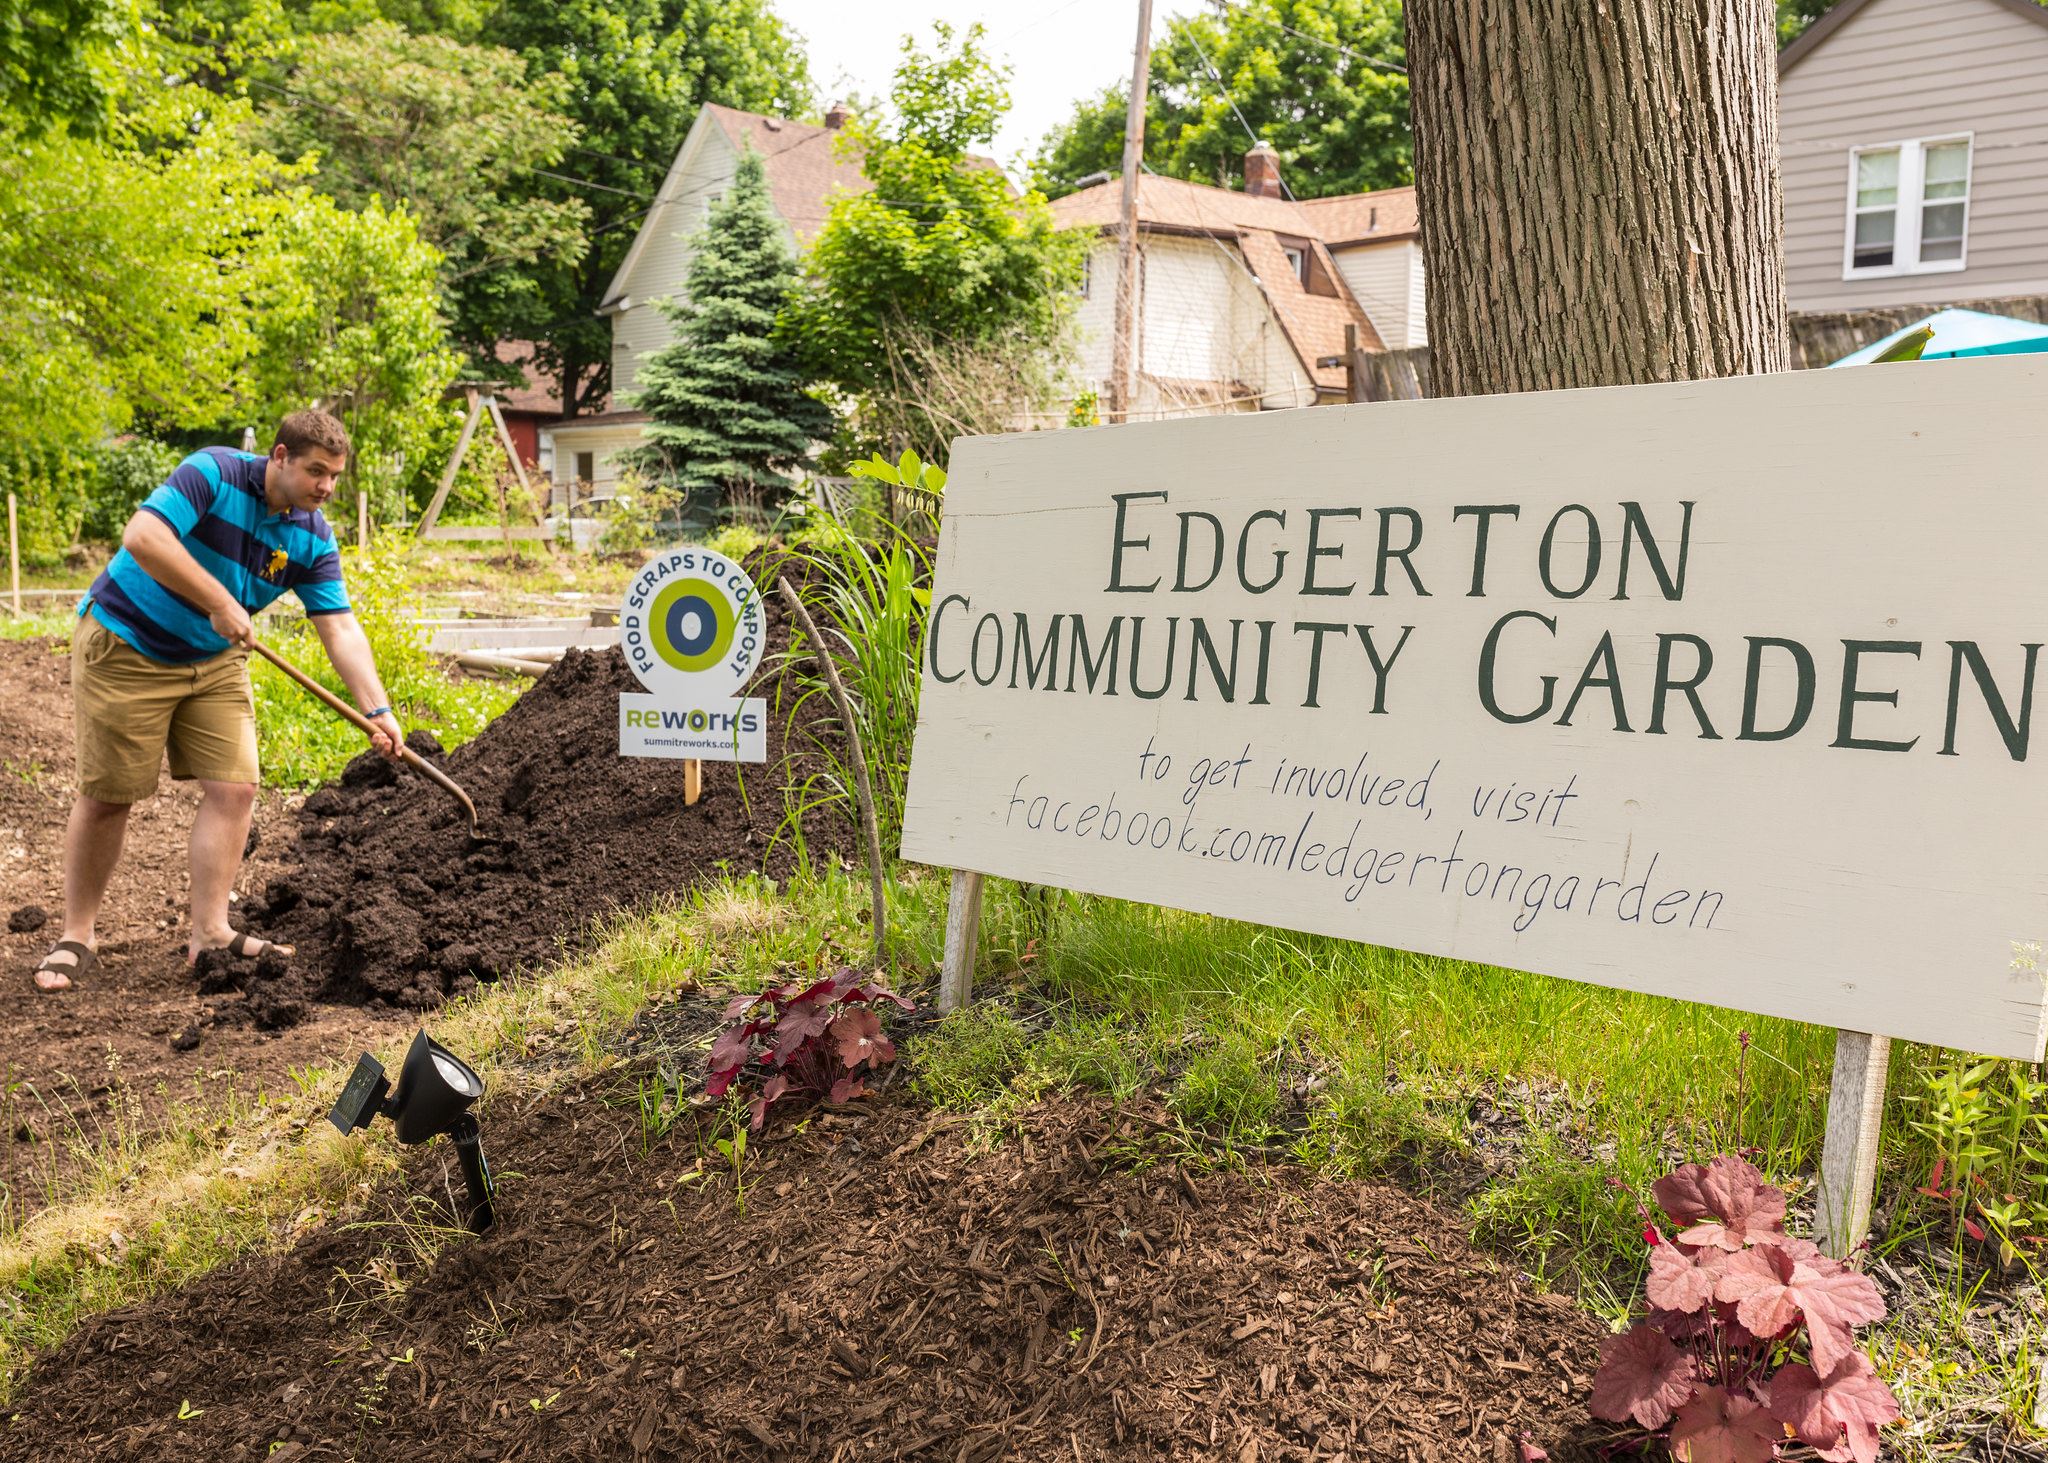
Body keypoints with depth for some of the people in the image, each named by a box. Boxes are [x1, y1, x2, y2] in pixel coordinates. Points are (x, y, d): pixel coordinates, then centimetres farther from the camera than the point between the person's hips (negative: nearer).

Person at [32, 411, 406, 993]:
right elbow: (142, 536, -32)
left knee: (233, 789, -5)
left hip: (215, 662, 6)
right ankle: (76, 937, 14)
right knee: (107, 795, 0)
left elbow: (341, 628, -8)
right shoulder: (215, 474, -21)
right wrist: (221, 604, -31)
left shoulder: (314, 538, -5)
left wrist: (376, 709, -19)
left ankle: (209, 933, 3)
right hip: (125, 646, -5)